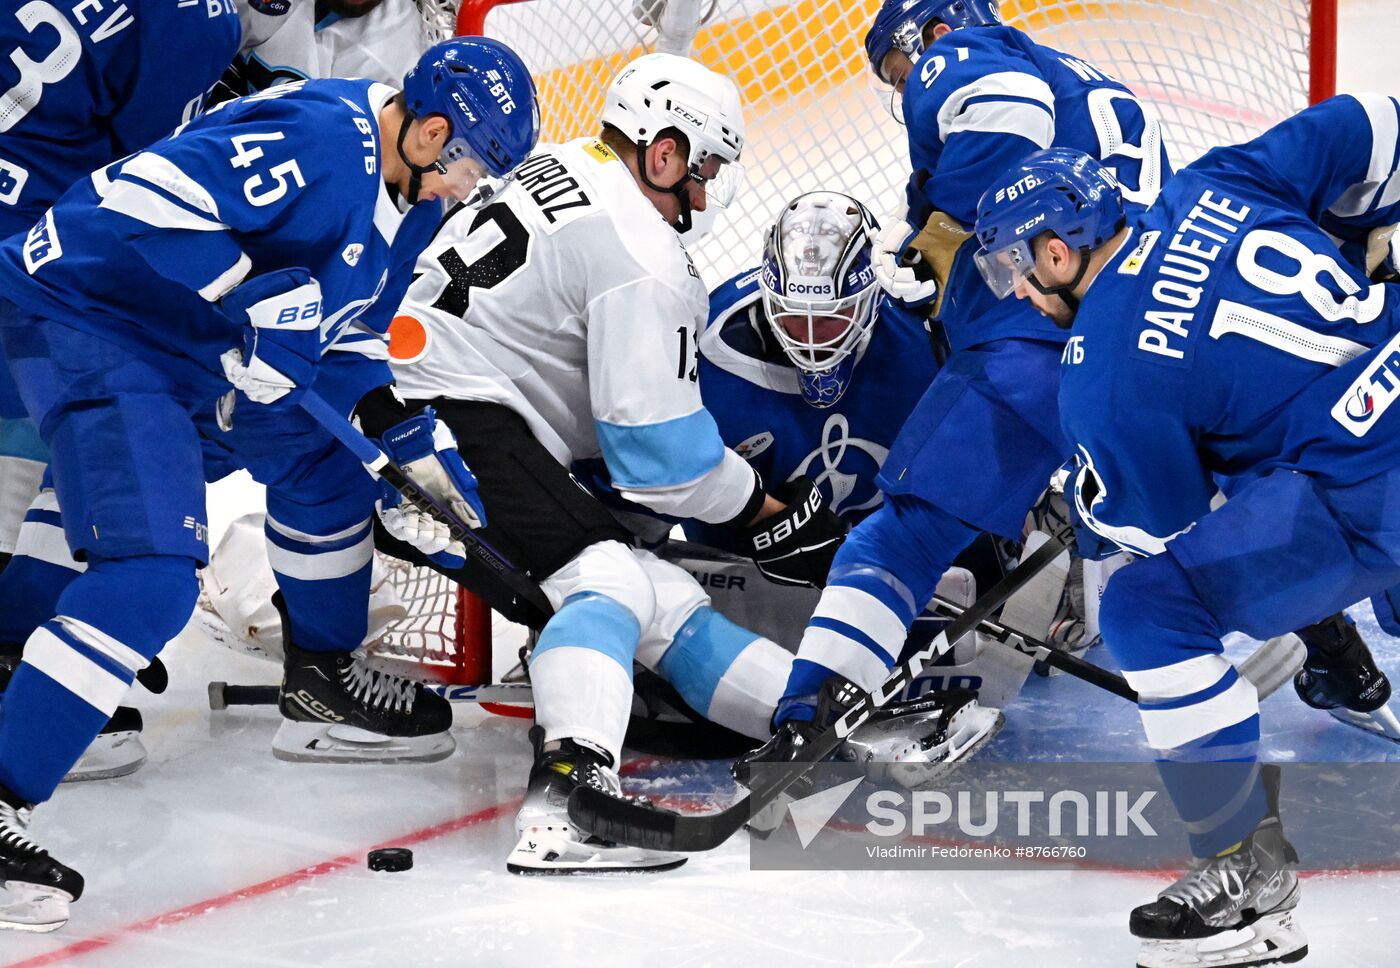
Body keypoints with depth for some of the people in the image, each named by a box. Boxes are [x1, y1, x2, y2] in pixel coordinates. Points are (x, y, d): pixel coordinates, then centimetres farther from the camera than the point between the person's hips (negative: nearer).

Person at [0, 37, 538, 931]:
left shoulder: (406, 199, 10)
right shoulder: (320, 135, -23)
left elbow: (345, 338, 22)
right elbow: (146, 193, -31)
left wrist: (430, 454, 17)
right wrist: (263, 296, -28)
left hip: (199, 344, 11)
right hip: (85, 318, -11)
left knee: (324, 462, 24)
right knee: (152, 576, -22)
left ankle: (323, 685, 42)